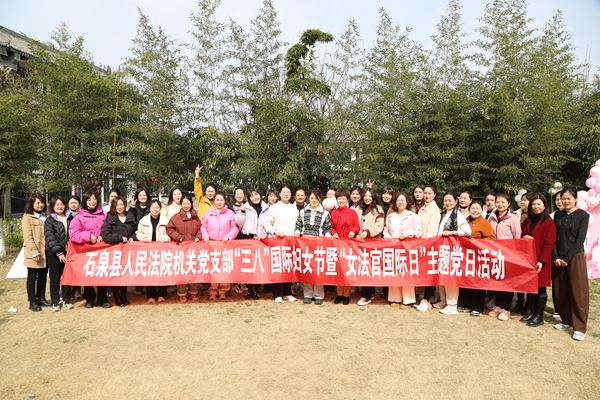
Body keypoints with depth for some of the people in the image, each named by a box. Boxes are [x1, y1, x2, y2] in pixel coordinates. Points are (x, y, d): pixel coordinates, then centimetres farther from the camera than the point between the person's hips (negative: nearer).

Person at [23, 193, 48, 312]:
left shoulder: (45, 216, 14)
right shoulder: (27, 218, -6)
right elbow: (28, 237, -12)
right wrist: (34, 252, -19)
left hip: (45, 252, 6)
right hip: (33, 255, -6)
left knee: (43, 276, 13)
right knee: (32, 277, 4)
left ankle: (41, 298, 24)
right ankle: (32, 302, 11)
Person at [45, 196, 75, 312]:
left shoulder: (70, 218, 9)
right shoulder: (49, 221, -2)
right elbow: (50, 237, -9)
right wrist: (59, 252, -15)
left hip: (68, 252, 3)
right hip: (54, 254, -3)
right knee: (55, 278, 5)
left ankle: (66, 300, 20)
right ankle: (55, 303, 15)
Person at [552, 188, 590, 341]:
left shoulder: (583, 215, -2)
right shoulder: (558, 215, 9)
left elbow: (580, 239, -8)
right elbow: (554, 237, 6)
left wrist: (567, 258, -12)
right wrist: (556, 257, -5)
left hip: (575, 256, -4)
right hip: (559, 258, 4)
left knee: (578, 292, -3)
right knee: (561, 291, 7)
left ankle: (580, 327, 4)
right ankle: (566, 320, 22)